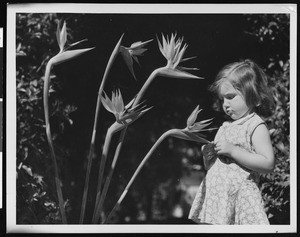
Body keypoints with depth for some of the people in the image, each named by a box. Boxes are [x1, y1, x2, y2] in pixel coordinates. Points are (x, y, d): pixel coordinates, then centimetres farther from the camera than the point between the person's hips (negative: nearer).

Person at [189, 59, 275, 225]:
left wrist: (232, 150, -19)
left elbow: (268, 164, -19)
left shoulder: (256, 126, -6)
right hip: (214, 196, 7)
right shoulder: (225, 127, 16)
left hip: (238, 197, -7)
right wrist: (208, 156, 0)